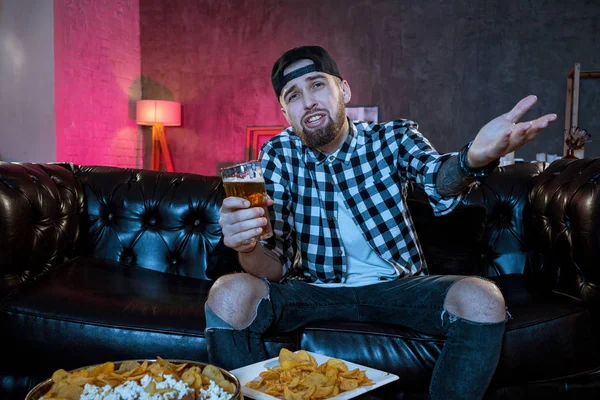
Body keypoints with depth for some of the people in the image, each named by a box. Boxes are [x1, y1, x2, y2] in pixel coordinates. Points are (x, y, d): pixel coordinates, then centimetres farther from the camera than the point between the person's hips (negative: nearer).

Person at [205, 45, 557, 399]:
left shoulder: (394, 137, -5)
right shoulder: (279, 155, -5)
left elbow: (439, 184, -29)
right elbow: (276, 265, -11)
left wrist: (475, 157, -54)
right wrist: (247, 247, -36)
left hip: (396, 286, 1)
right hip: (314, 288, 0)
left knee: (482, 299, -26)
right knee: (229, 296, -26)